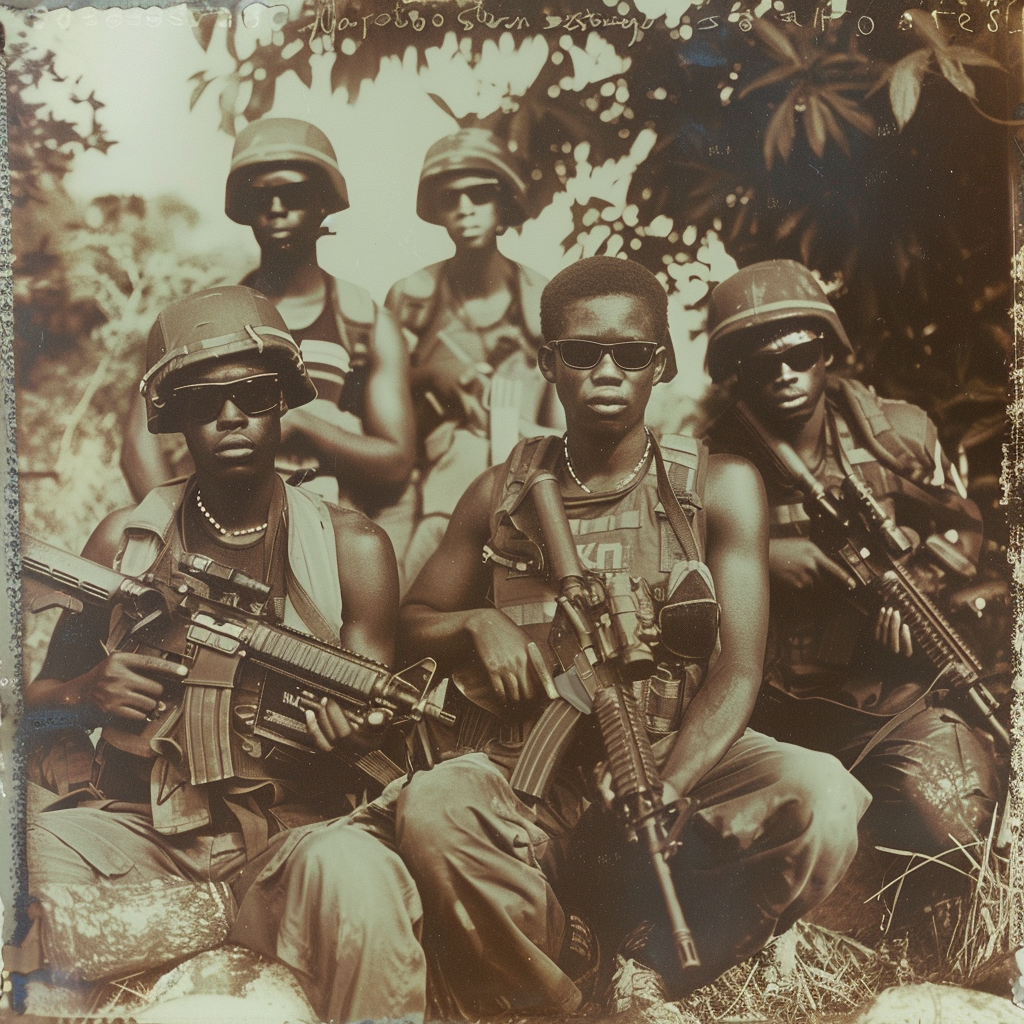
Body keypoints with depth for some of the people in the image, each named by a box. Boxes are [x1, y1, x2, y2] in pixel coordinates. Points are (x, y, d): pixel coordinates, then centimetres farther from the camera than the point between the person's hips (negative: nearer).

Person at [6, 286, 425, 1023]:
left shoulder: (349, 545, 2)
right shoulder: (126, 539, 6)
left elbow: (371, 727, 2)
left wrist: (353, 735, -23)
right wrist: (83, 694, -12)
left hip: (287, 831, -1)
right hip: (136, 826, 2)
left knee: (355, 871, -34)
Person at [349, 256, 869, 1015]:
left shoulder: (719, 485, 2)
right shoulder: (504, 492, 6)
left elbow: (739, 670, -6)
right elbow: (413, 622, 17)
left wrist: (662, 797, -21)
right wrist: (477, 622, -7)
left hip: (683, 762, 0)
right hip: (532, 779, 1)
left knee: (821, 797, -28)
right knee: (430, 808, -31)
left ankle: (661, 960, -2)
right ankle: (570, 990, -6)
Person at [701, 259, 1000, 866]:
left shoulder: (899, 436, 0)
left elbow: (961, 524, 16)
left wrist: (918, 580, -3)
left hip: (889, 698, 2)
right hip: (757, 705, -1)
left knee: (954, 829, -14)